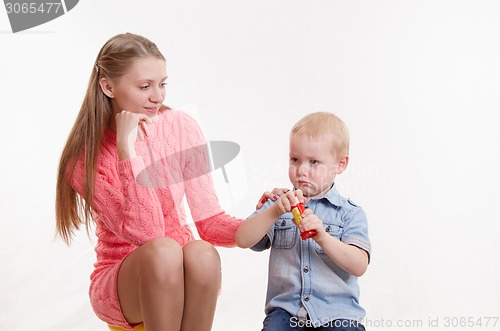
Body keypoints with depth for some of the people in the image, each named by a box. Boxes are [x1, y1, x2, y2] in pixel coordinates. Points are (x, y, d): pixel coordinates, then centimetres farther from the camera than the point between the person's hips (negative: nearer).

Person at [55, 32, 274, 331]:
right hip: (119, 283, -2)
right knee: (163, 251, -35)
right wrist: (126, 147, -28)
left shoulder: (181, 127, -5)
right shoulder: (86, 157, -13)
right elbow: (146, 232, -24)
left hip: (180, 274, 2)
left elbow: (209, 221, -7)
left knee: (202, 254, -33)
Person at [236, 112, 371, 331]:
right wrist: (275, 211, -17)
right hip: (286, 309, 0)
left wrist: (322, 237, -22)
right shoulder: (279, 204, 11)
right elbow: (243, 240, -3)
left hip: (336, 312, 0)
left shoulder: (350, 213, 4)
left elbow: (359, 266, -9)